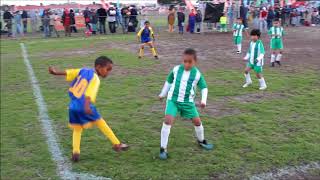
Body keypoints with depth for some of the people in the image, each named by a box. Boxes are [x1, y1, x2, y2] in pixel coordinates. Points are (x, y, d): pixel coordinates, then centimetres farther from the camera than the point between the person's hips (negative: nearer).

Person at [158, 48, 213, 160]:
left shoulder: (197, 74, -7)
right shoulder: (176, 69, -4)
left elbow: (204, 88, 3)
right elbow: (168, 82, 13)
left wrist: (203, 100, -11)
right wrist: (163, 94, 20)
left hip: (188, 102, 1)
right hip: (173, 100, -1)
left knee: (197, 121, 7)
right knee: (168, 120, -17)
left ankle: (201, 141, 37)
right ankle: (163, 148, -8)